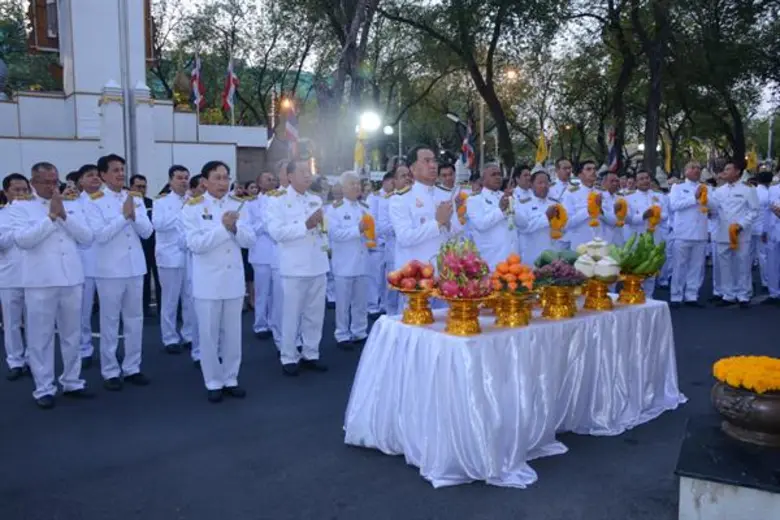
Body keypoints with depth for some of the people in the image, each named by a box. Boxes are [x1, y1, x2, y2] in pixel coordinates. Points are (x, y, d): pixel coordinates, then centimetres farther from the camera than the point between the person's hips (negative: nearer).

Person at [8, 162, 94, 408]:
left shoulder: (72, 204, 10)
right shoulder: (20, 207, 1)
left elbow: (87, 238, 1)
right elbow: (23, 239, -14)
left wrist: (63, 215, -9)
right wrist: (51, 216, -14)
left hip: (71, 278, 3)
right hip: (40, 281, -3)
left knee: (72, 334, 12)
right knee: (40, 337, 3)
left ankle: (72, 382, 24)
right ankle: (44, 388, 14)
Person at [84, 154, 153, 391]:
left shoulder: (135, 197, 7)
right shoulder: (95, 201, -6)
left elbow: (147, 231, 2)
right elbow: (100, 234, -16)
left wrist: (134, 215, -15)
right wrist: (123, 216, -19)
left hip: (135, 268, 4)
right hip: (110, 270, -4)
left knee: (135, 319, 10)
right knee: (110, 321, 4)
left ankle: (132, 367, 21)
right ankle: (110, 371, 15)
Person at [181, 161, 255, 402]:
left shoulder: (238, 205, 4)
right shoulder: (193, 208, -6)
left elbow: (249, 240, 0)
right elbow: (195, 244, -16)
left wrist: (235, 228, -20)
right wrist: (223, 228, -24)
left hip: (234, 279, 3)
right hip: (208, 281, -3)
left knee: (233, 333, 11)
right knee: (209, 334, 6)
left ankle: (230, 379, 25)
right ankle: (213, 383, 19)